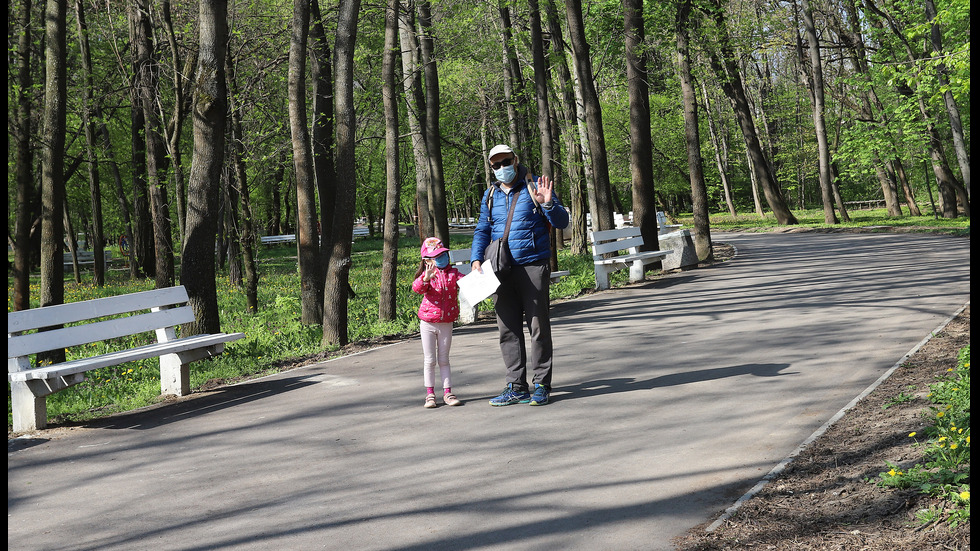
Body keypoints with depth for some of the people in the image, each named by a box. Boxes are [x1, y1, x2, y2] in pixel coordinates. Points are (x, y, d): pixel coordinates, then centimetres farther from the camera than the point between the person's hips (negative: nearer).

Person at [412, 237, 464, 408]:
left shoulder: (453, 274, 2)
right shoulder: (427, 275, -6)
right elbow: (416, 288, -22)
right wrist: (426, 279, -41)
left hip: (446, 323, 2)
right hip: (428, 322, -2)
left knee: (444, 359, 9)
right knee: (429, 360, 4)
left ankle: (447, 392, 12)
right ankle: (430, 394, 11)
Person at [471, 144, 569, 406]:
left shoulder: (535, 187, -1)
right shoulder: (491, 194, 13)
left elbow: (562, 222, -3)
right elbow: (482, 230, 18)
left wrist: (547, 204, -22)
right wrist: (476, 259, 4)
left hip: (533, 267, -4)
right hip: (502, 271, 5)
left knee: (538, 327, -1)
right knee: (508, 330, 5)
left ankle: (541, 385, 6)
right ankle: (516, 387, 11)